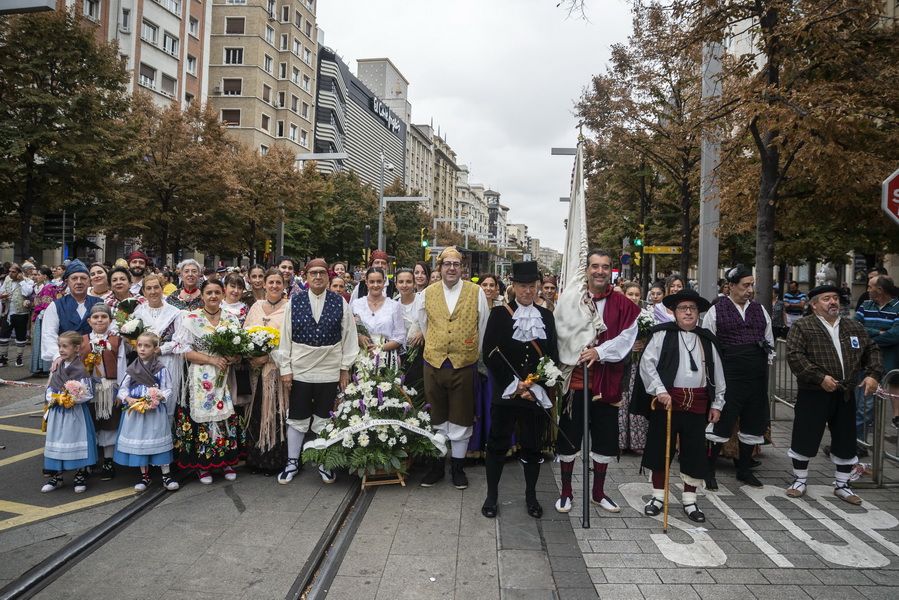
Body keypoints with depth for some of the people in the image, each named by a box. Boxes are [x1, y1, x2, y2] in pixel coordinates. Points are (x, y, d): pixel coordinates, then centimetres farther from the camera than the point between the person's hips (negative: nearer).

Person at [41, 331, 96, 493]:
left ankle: (80, 476, 16)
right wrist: (52, 398, -7)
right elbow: (50, 388, 12)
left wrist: (71, 399, -21)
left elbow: (88, 393, -13)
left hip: (75, 412, -6)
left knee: (77, 440, 2)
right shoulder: (57, 367, 6)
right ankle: (57, 477, 25)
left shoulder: (80, 369, -12)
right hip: (57, 411, 6)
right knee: (57, 441, 12)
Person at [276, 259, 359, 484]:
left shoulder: (340, 303, -1)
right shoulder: (294, 302, -1)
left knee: (324, 420, 10)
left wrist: (345, 368, 0)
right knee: (297, 419, 10)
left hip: (329, 372, 0)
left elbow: (349, 336, 1)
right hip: (299, 371, 0)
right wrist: (285, 369, -1)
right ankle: (292, 462, 26)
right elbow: (285, 337, 1)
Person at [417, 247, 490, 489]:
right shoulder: (428, 292, 5)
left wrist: (475, 353, 10)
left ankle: (458, 467, 22)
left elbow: (484, 326, 5)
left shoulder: (476, 292, -1)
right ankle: (437, 465, 26)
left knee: (460, 419, 8)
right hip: (434, 364, 2)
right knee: (436, 418, 12)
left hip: (464, 365, -2)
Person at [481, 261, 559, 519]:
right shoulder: (499, 314, -2)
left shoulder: (546, 316, 7)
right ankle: (492, 495, 21)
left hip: (538, 394, 2)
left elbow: (553, 356, 5)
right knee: (498, 444, 6)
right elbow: (489, 353, -7)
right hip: (505, 392, -2)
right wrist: (514, 384, -12)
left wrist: (536, 387, -6)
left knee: (533, 446, 11)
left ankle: (531, 496, 27)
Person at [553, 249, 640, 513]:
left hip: (607, 380, 1)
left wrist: (599, 351, -19)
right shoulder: (569, 300, -1)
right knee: (569, 434, 6)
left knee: (605, 437, 10)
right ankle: (566, 491, 22)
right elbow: (558, 335, -2)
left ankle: (598, 492, 28)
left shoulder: (623, 305, 1)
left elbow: (626, 338, -6)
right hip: (574, 376, -1)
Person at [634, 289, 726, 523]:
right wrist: (660, 390, -16)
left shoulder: (707, 340, 12)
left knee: (695, 452, 8)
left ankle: (689, 500, 23)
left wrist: (717, 403, 12)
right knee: (660, 448, 6)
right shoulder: (663, 334, -2)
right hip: (666, 400, -3)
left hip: (697, 404, 3)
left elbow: (717, 374, 16)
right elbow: (647, 363, -9)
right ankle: (658, 496, 22)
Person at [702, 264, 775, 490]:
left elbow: (770, 341, 21)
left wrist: (766, 362, 13)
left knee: (753, 422, 12)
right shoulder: (716, 311, -3)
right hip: (728, 376, -6)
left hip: (757, 376, 6)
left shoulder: (760, 310, 12)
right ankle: (709, 471, 9)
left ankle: (744, 469, 28)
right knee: (721, 422, -5)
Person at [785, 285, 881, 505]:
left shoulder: (855, 327, 11)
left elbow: (871, 351, 19)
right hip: (813, 395, -5)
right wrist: (820, 377, -22)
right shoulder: (802, 327, -7)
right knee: (804, 438, 3)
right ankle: (800, 480, 21)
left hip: (844, 395, 5)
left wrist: (873, 374, 2)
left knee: (846, 441, 11)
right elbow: (794, 356, -17)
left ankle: (842, 485, 27)